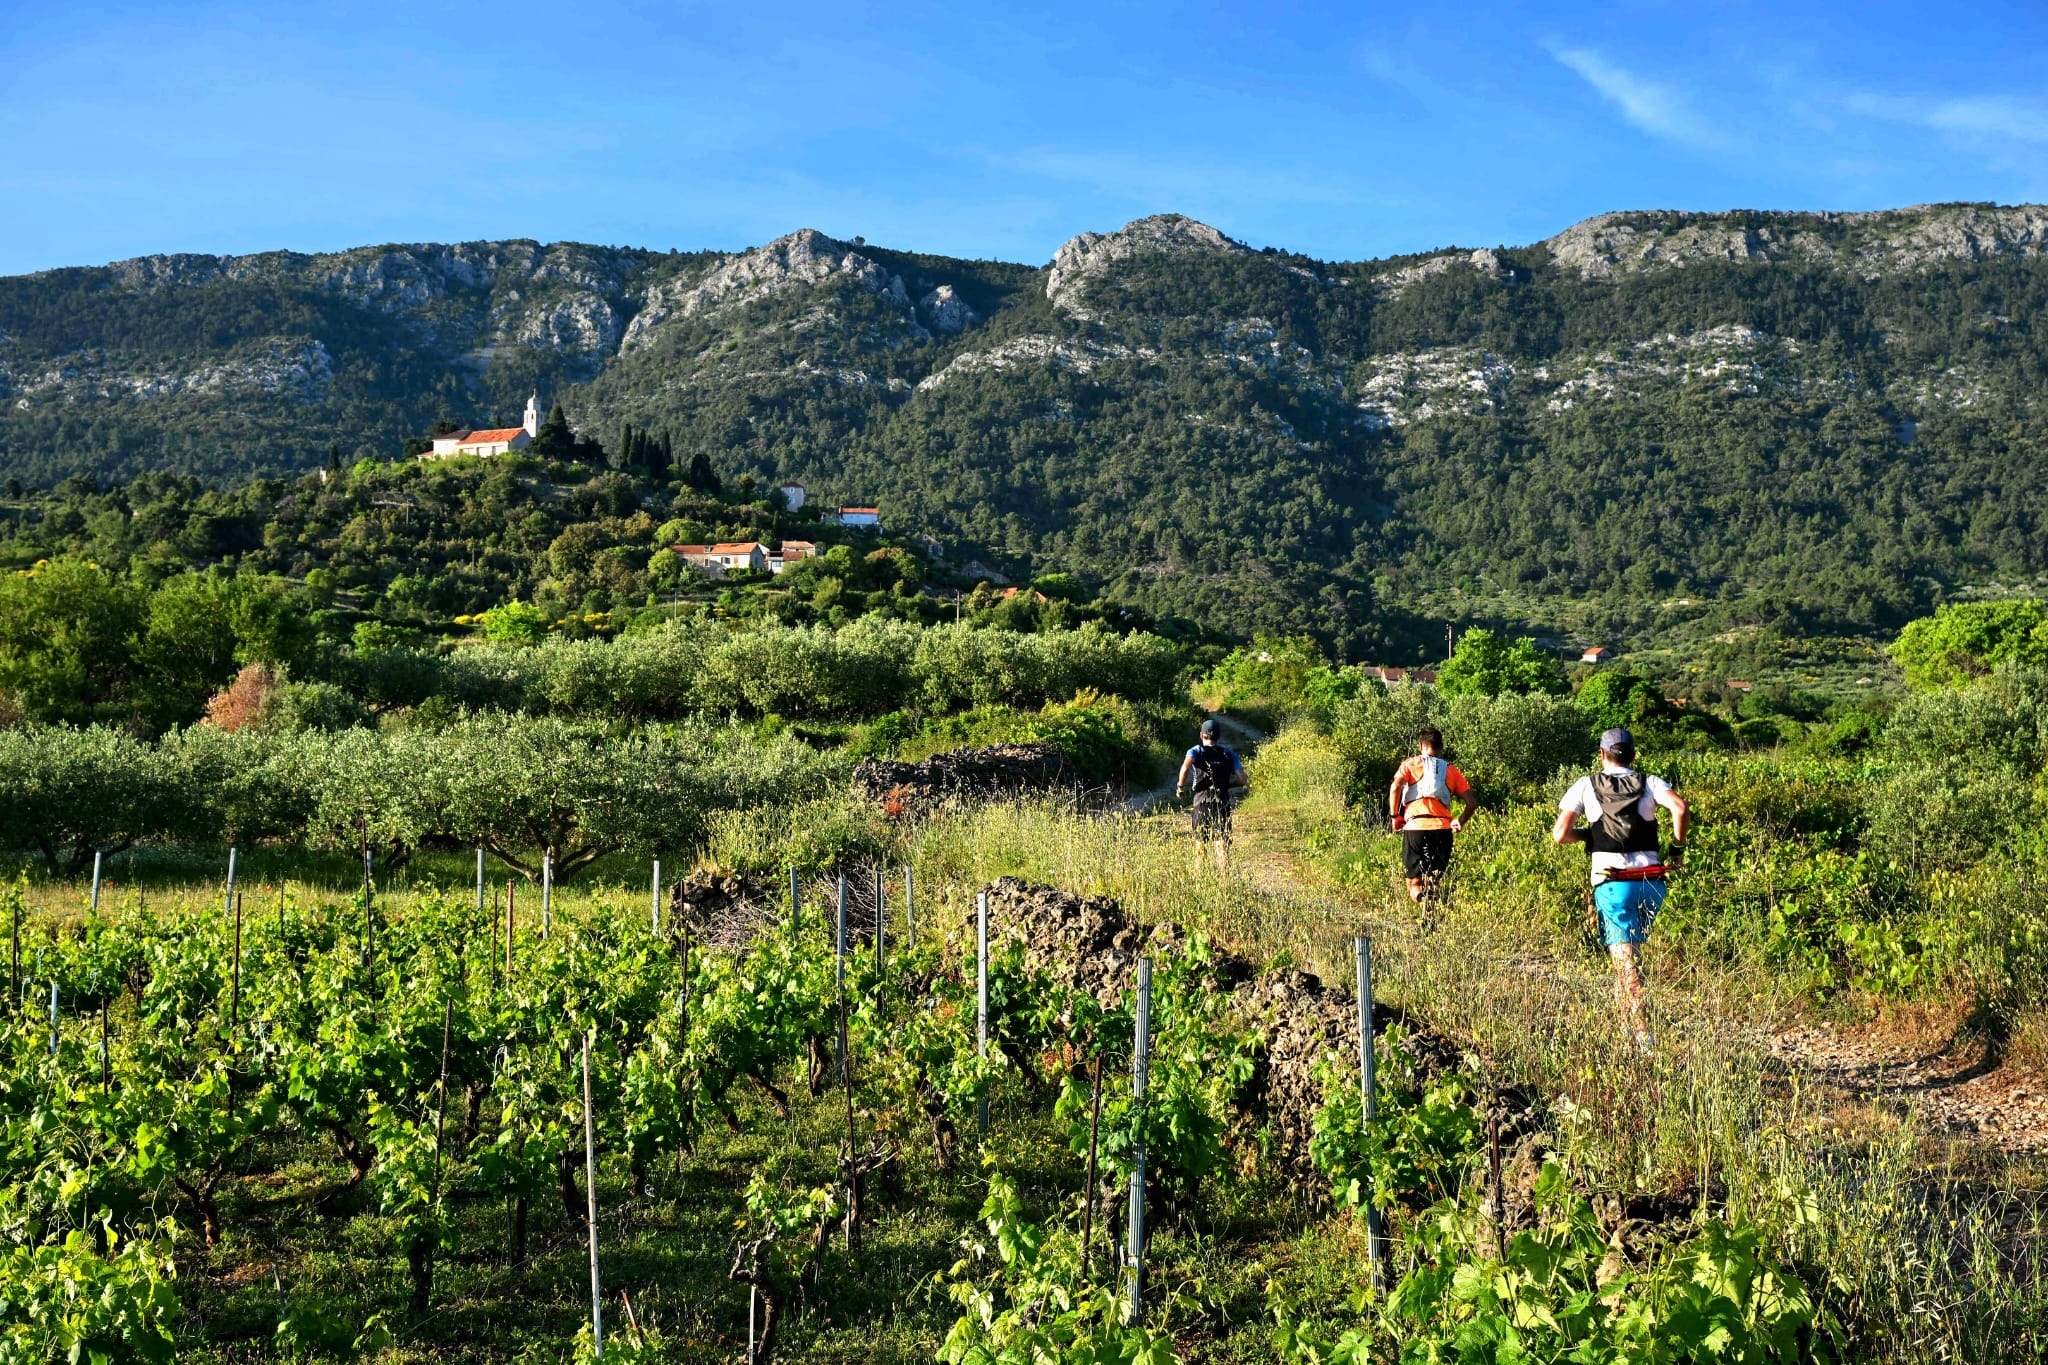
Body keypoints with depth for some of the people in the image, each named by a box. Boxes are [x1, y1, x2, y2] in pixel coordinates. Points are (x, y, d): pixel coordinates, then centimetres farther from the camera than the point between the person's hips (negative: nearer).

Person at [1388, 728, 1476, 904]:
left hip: (1415, 826, -1)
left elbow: (1395, 787, -8)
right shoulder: (1451, 770, 18)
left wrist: (1395, 816, 3)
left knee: (1414, 882, 8)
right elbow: (1472, 803, 10)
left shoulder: (1411, 764, 12)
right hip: (1442, 828, 2)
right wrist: (1459, 822, 26)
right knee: (1437, 881, 12)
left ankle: (1420, 897, -26)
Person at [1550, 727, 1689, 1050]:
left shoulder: (1586, 786, 5)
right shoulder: (1650, 783, 8)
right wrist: (1677, 846, 3)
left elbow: (1559, 835, -4)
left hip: (1613, 883, -3)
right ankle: (1623, 1012, 32)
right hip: (1652, 882, 3)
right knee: (1632, 950, 26)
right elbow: (1680, 809, -12)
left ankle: (1644, 1040, -13)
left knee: (1627, 961, -5)